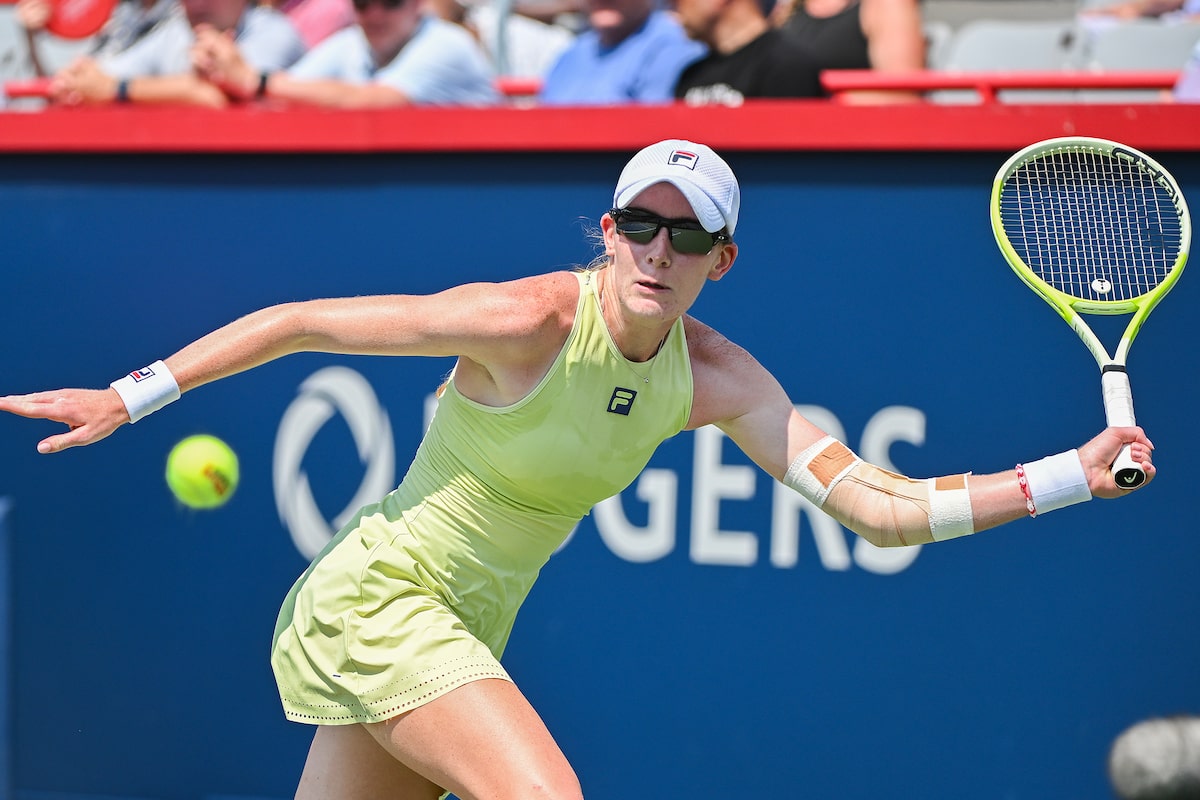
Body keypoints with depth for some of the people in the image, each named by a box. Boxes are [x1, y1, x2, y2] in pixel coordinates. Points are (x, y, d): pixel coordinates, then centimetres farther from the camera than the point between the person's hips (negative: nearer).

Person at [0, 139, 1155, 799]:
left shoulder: (715, 378, -5)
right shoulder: (530, 322, -22)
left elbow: (877, 504, -10)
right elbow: (297, 321, -15)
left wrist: (1075, 473, -19)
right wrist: (129, 398, -14)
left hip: (462, 635, 7)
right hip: (378, 597, -7)